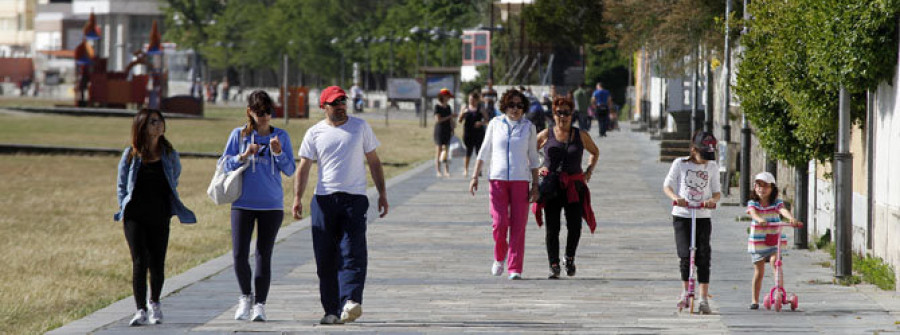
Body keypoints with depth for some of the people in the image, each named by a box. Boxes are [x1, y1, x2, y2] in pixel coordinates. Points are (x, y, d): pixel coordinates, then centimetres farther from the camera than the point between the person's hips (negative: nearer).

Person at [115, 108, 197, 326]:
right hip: (134, 216, -1)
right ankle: (141, 310, -8)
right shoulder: (131, 155, 1)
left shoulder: (169, 155, 5)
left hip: (159, 218, 1)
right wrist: (124, 208, 1)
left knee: (157, 264, 4)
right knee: (140, 262, -11)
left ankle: (154, 304, 30)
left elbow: (174, 182, 18)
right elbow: (121, 185, 10)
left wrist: (173, 209, 11)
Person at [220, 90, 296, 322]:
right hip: (243, 204, 0)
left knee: (264, 256, 0)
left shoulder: (281, 136, 5)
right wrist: (243, 157, -13)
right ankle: (246, 297, 16)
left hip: (272, 205, 0)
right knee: (239, 255, -7)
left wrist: (278, 152, -14)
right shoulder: (239, 135, 3)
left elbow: (290, 170, 3)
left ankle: (260, 304, 8)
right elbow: (225, 164, 4)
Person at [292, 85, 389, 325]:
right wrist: (297, 198, -8)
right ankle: (332, 310, 6)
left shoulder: (360, 127, 9)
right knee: (325, 258, 0)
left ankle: (350, 302, -27)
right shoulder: (315, 133, 8)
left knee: (353, 253, -16)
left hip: (354, 199, -1)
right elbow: (304, 168, 5)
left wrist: (382, 193, 8)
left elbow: (373, 161, 14)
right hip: (324, 199, 1)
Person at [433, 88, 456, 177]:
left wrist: (452, 130, 7)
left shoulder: (448, 107, 12)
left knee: (447, 151, 4)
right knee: (439, 151, -4)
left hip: (447, 131, 6)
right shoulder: (437, 107, -7)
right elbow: (438, 120, -15)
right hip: (439, 131, -6)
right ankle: (438, 171, -2)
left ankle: (446, 171, 5)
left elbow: (451, 121, 15)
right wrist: (449, 116, -15)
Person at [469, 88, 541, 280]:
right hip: (498, 179, 0)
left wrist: (535, 185, 5)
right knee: (500, 223, -11)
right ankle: (499, 257, 17)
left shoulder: (528, 127, 7)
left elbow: (533, 159, 10)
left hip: (520, 180, 0)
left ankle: (515, 269, -2)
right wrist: (475, 176, 5)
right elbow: (484, 152, 12)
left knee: (518, 226, -5)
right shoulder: (495, 124, 6)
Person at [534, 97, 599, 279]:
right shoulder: (546, 135, 4)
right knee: (552, 228, -5)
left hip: (574, 187, 1)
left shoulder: (581, 135, 7)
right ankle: (554, 265, 4)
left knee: (575, 226, -8)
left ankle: (570, 257, 18)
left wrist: (589, 171, 11)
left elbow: (595, 152, 24)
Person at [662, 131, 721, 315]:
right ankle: (686, 291, 6)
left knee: (703, 257, -5)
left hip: (703, 217, 2)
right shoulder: (680, 164, 1)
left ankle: (704, 298, -2)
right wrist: (675, 197, -19)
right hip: (682, 215, -2)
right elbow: (667, 186, 3)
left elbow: (717, 192, 10)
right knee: (686, 255, -12)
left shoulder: (712, 167, 7)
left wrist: (713, 200, -15)